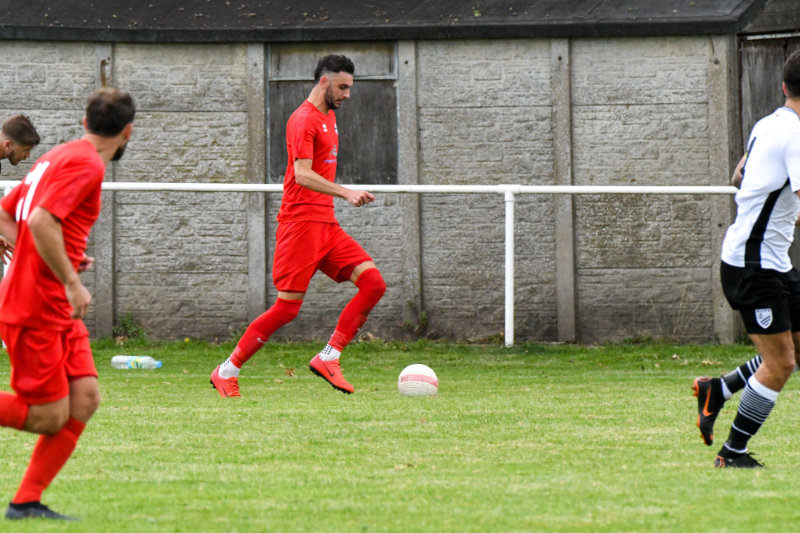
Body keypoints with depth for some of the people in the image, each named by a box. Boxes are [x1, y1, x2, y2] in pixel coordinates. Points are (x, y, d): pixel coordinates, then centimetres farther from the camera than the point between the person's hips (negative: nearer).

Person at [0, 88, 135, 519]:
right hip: (36, 309, -10)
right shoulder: (85, 165, -13)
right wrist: (71, 283, -22)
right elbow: (40, 221, -27)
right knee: (49, 417, -8)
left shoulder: (59, 157, 16)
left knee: (84, 399, 2)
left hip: (57, 311, 10)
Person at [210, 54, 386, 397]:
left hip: (326, 225, 9)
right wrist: (346, 193, -32)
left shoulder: (328, 117, 19)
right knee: (287, 308, -9)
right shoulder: (304, 120, -11)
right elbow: (303, 175, -23)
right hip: (301, 223, -9)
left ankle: (328, 358, -6)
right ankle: (227, 372, 2)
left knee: (373, 282, -7)